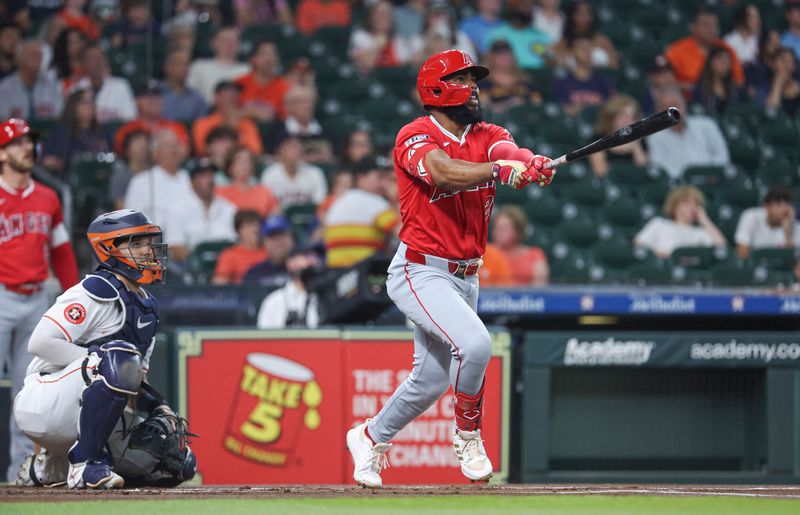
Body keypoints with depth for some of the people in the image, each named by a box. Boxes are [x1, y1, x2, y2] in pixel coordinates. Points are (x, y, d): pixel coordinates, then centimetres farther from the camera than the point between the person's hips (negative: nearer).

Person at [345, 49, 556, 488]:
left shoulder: (486, 137, 4)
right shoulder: (415, 138, -14)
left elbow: (509, 153, -18)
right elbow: (445, 173, -34)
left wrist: (533, 164, -42)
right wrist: (496, 170, -50)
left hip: (465, 277, 7)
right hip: (420, 272, -7)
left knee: (432, 379, 15)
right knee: (474, 343, -27)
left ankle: (370, 438, 38)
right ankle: (467, 434, -5)